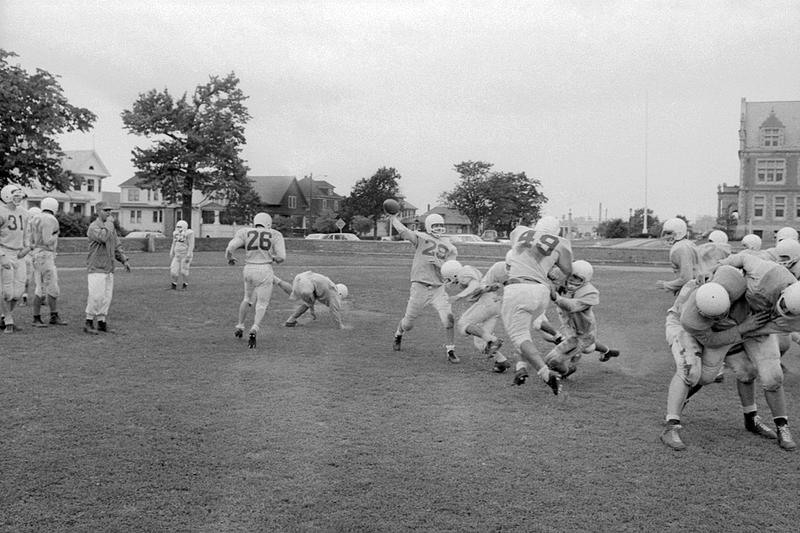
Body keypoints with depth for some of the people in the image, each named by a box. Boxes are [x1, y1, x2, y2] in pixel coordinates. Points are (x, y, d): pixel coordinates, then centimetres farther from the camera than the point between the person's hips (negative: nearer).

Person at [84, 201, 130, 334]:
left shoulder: (111, 227, 16)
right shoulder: (93, 226, -9)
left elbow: (116, 246, 22)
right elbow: (103, 237, -29)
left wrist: (124, 260, 11)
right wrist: (109, 222, -15)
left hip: (109, 268, 8)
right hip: (96, 268, -8)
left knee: (107, 297, 6)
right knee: (96, 296, -11)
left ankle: (102, 323, 12)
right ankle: (89, 323, -1)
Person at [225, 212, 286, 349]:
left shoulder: (245, 232, 7)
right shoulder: (275, 235, 4)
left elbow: (229, 249, -4)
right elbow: (282, 257, -3)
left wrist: (230, 259, 17)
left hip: (249, 270, 3)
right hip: (265, 271, -3)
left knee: (248, 299, 28)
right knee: (262, 305, 6)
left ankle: (239, 327, 34)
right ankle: (254, 330, -16)